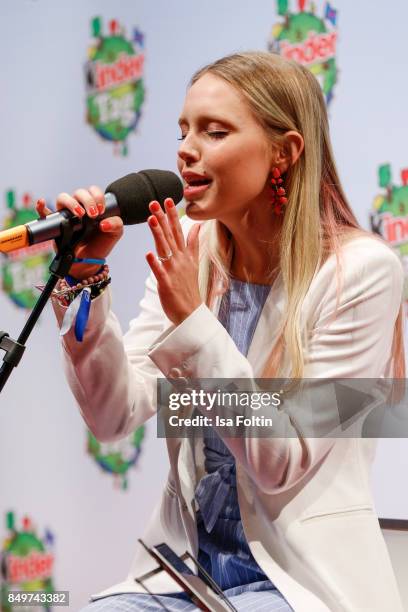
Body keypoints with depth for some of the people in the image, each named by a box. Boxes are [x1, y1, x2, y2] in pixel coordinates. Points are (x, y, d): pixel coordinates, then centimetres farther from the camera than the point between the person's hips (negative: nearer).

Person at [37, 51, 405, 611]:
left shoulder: (360, 267, -12)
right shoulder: (187, 250, 4)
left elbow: (283, 464, -15)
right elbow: (115, 416, -2)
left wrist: (194, 322, -20)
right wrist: (83, 280, -12)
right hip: (183, 565, 4)